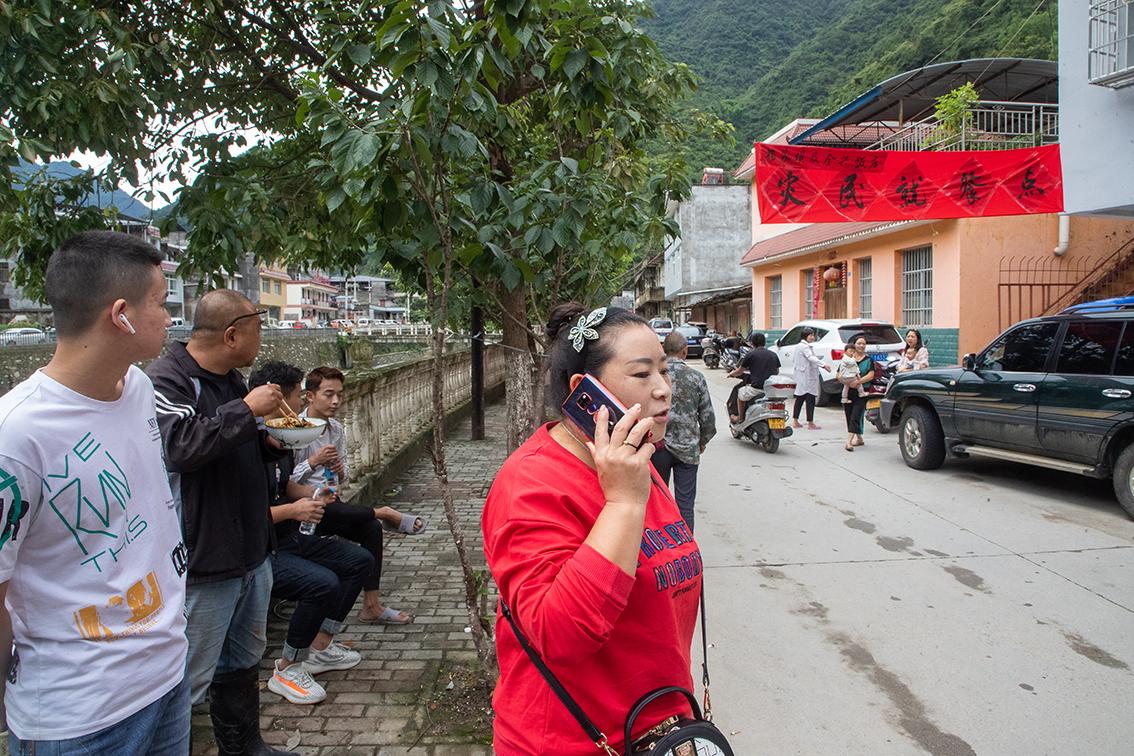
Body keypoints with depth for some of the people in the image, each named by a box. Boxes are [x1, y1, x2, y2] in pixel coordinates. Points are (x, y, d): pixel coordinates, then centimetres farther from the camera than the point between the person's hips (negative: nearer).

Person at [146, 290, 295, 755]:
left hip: (251, 552, 9)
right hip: (203, 560, -9)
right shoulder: (165, 378, -16)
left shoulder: (231, 378, 12)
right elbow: (181, 446, -32)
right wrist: (247, 411, -25)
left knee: (242, 664, 23)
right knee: (190, 681, 2)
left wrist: (271, 442, 5)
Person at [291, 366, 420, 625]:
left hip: (330, 503, 7)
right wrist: (314, 462, -25)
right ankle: (384, 513, -5)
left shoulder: (337, 429, 8)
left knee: (372, 528, -17)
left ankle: (372, 606, -11)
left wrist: (340, 472, -10)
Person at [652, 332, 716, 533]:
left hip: (658, 446, 1)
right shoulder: (696, 378, -4)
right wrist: (702, 441, 17)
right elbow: (707, 416, 0)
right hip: (687, 448, -1)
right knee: (685, 506, 5)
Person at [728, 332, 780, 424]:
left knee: (740, 393, 23)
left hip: (757, 388, -5)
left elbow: (739, 372, 6)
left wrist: (731, 374, 28)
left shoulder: (751, 354, -3)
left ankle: (740, 418, 31)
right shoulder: (773, 355, 11)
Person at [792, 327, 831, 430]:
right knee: (810, 399, -8)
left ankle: (795, 421, 15)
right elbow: (811, 358, -30)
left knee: (800, 398, 13)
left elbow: (793, 360, 25)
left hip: (801, 377, 10)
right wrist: (823, 365, -41)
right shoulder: (805, 347, -15)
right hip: (807, 377, -10)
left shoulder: (799, 346, 17)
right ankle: (810, 423, -9)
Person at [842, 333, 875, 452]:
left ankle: (849, 441, -20)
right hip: (848, 392, 3)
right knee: (849, 416, 9)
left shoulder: (868, 360, 5)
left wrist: (858, 382, -21)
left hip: (861, 393, -3)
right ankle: (859, 439, 26)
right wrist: (848, 382, -15)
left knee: (856, 416, -13)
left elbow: (871, 375, -7)